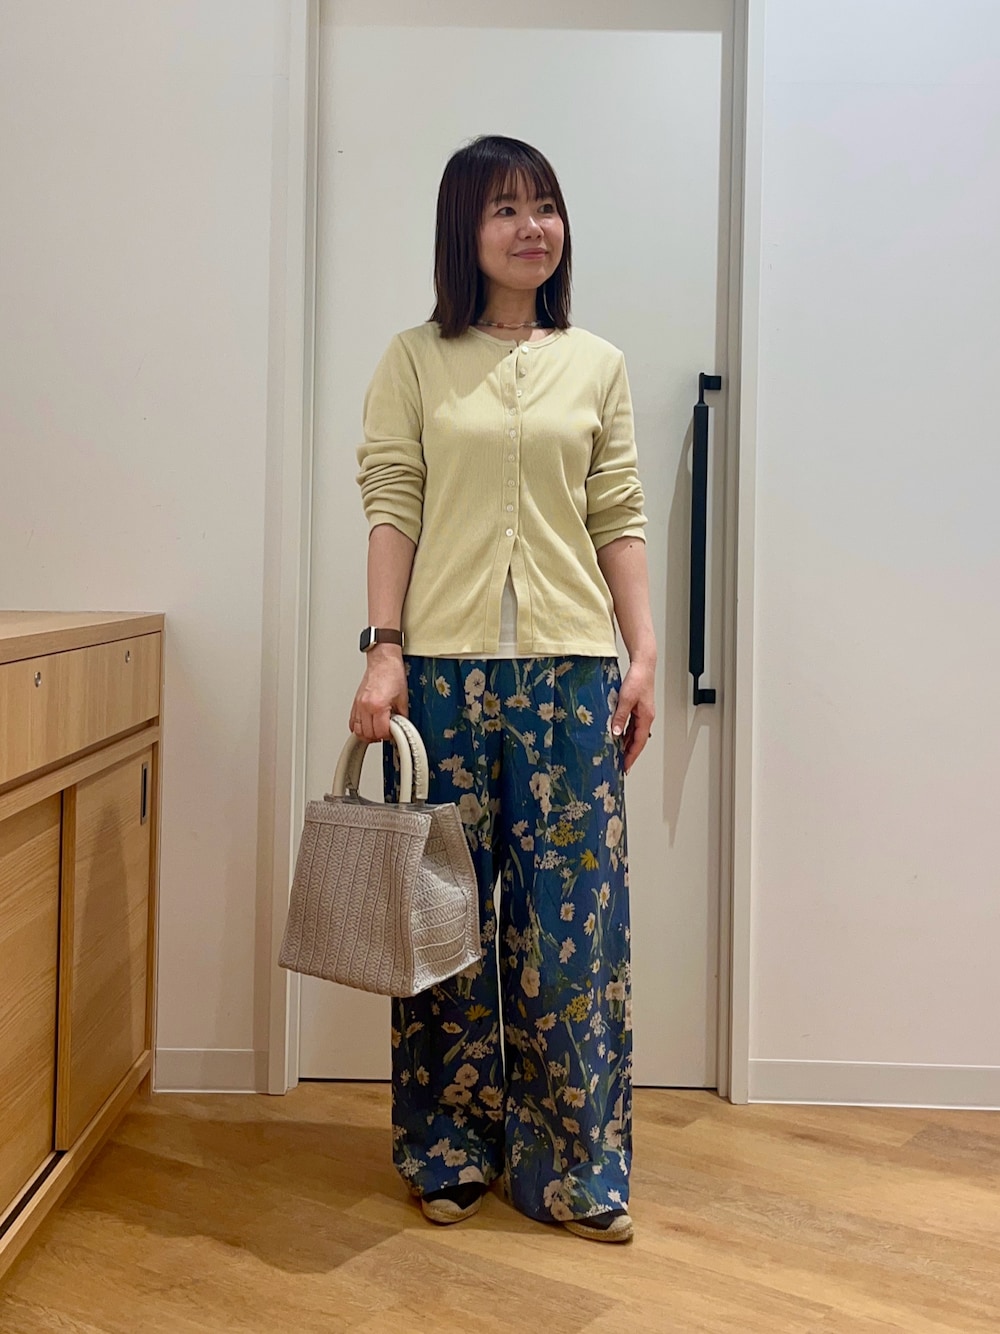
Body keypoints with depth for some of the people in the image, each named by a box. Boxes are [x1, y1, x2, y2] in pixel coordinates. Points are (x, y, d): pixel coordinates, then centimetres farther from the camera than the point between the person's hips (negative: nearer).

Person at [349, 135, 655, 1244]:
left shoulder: (597, 366, 12)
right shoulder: (414, 362, 7)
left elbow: (618, 520, 9)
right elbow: (392, 509, 1)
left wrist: (644, 655, 2)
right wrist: (384, 651, -9)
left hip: (569, 665, 1)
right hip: (444, 664, -1)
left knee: (572, 910, 1)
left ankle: (573, 1166, 15)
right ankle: (448, 1152, 22)